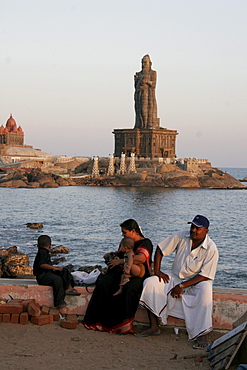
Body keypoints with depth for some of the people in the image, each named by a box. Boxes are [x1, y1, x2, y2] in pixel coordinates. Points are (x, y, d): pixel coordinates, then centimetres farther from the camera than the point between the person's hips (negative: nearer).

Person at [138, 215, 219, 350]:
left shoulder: (211, 249, -15)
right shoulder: (181, 236, -5)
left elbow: (205, 275, -18)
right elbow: (160, 249, 4)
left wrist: (182, 286, -22)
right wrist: (157, 271, -7)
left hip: (196, 283, -4)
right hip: (175, 278, 4)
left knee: (205, 289, -38)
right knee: (150, 282, -17)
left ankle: (201, 335, -36)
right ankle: (154, 327, -15)